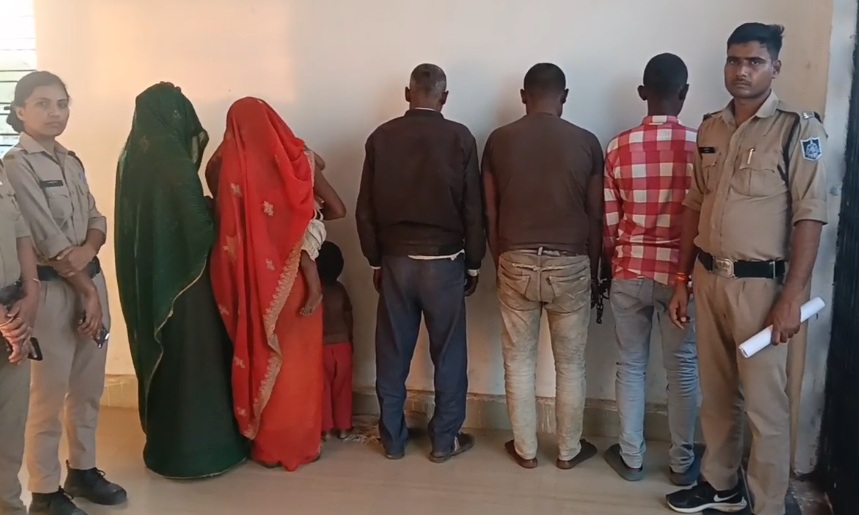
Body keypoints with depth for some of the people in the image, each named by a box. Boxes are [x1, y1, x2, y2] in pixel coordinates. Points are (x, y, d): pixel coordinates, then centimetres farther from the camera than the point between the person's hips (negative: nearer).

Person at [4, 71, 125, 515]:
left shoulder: (71, 161, 12)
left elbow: (96, 220, 9)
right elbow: (49, 241, -15)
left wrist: (88, 250, -13)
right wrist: (86, 292, -14)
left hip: (91, 280, 7)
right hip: (51, 289, -7)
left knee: (88, 388, 16)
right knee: (49, 395, 2)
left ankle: (82, 469, 32)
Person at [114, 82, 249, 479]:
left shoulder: (132, 156, 6)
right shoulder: (173, 161, -20)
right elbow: (199, 225, -21)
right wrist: (217, 209, 0)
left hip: (145, 276, 8)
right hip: (179, 275, -8)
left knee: (158, 357, 18)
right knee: (192, 360, 4)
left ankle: (163, 445, 30)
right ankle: (197, 451, 14)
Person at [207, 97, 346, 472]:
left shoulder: (222, 165, -7)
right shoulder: (294, 160, -8)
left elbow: (221, 215, -1)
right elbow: (338, 210, -4)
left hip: (245, 277, 1)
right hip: (290, 276, -1)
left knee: (254, 353, 15)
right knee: (296, 358, 12)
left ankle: (263, 441, 26)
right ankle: (298, 442, 21)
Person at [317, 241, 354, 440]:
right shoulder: (340, 289, -2)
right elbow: (348, 317, 5)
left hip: (320, 347, -3)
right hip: (342, 345, 3)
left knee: (323, 389, 9)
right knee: (342, 388, 11)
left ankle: (326, 428, 13)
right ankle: (343, 427, 16)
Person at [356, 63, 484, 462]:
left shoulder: (381, 137, -1)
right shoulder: (459, 138, -6)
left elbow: (366, 209, 2)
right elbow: (473, 208, -5)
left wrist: (375, 261, 12)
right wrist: (473, 263, 5)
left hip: (396, 260, 2)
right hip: (444, 261, -2)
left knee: (392, 356, 11)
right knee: (448, 355, 10)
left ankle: (393, 438, 21)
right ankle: (445, 440, 18)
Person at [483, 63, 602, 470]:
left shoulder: (499, 141, -1)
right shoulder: (586, 142, -3)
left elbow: (490, 214, 2)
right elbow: (596, 216, 0)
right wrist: (594, 269, 11)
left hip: (517, 263, 1)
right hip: (570, 265, 0)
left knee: (519, 361, 13)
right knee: (570, 364, 13)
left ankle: (525, 449, 23)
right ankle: (569, 450, 25)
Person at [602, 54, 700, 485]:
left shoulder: (618, 148, -6)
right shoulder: (700, 146, -9)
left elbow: (608, 224, -3)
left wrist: (608, 271, 12)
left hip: (630, 272, 1)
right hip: (680, 273, -1)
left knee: (631, 365, 12)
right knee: (683, 368, 11)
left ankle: (631, 458, 21)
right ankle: (683, 462, 22)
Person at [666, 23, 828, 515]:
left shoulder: (798, 130, -8)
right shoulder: (710, 129, 9)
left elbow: (810, 217, -12)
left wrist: (792, 296, -16)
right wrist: (682, 279, 12)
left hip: (760, 284, -5)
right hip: (709, 279, 6)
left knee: (765, 405, 3)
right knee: (717, 395, 17)